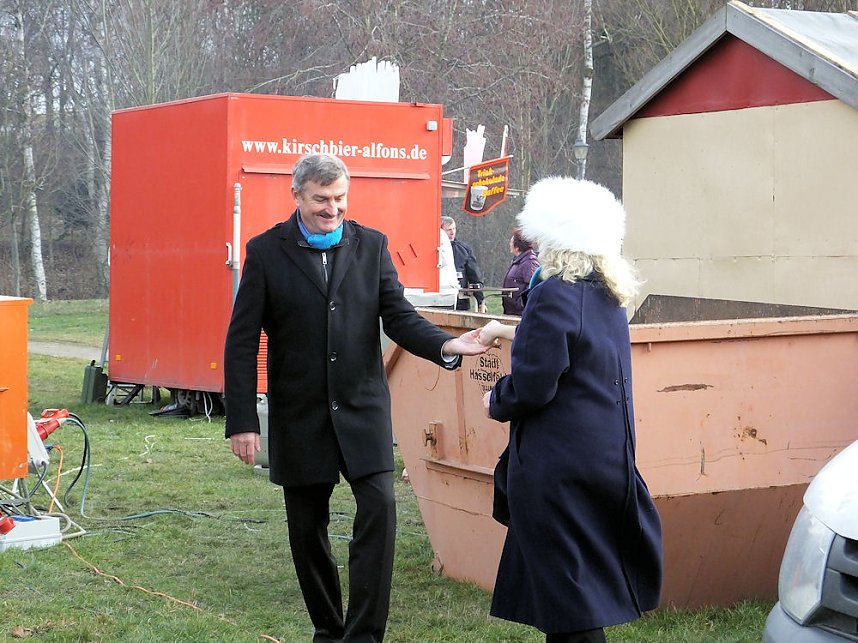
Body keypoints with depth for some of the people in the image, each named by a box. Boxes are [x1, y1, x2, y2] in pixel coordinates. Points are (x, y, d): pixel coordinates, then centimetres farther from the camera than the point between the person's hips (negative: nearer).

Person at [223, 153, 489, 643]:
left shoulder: (372, 246, 4)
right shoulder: (266, 252, -3)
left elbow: (399, 316, -1)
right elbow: (242, 342, -3)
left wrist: (446, 345, -22)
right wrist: (242, 421, -9)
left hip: (362, 409, 1)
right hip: (299, 415, 0)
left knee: (379, 508, -14)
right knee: (307, 528, 8)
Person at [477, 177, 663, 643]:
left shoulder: (554, 294, -18)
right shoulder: (607, 293, 7)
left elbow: (531, 387, -20)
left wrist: (496, 403, 0)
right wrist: (509, 332, 36)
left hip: (557, 463, -9)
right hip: (607, 453, 9)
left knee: (565, 591, 0)